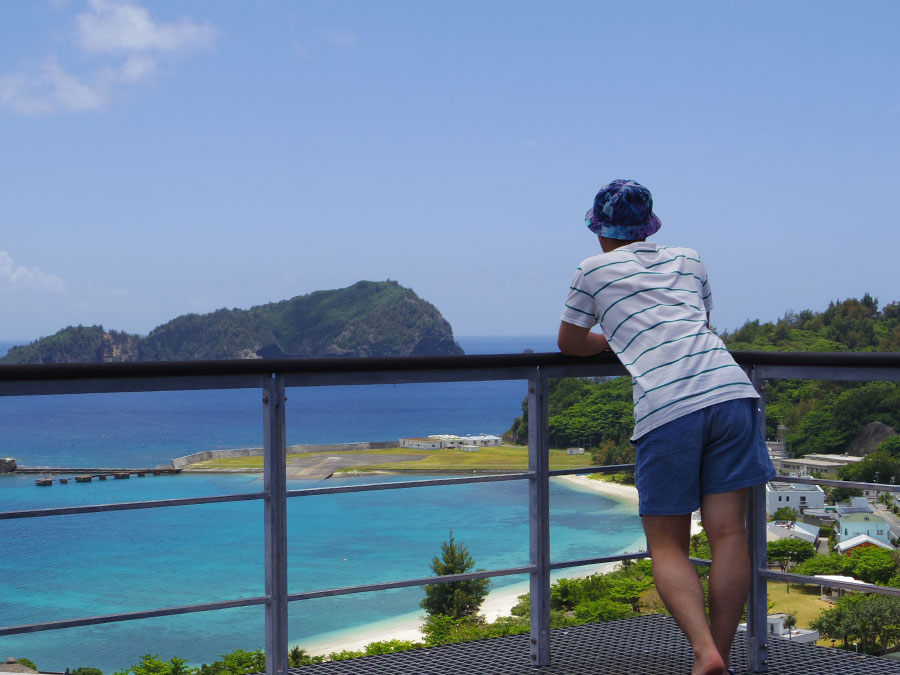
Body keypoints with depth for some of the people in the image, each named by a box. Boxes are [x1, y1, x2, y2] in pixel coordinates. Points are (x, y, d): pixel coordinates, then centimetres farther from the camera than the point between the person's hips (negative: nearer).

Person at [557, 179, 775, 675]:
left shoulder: (594, 271, 16)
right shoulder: (688, 260, 26)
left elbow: (570, 343, 28)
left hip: (666, 409, -3)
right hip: (730, 391, 3)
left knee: (667, 547, 4)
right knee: (728, 533, 3)